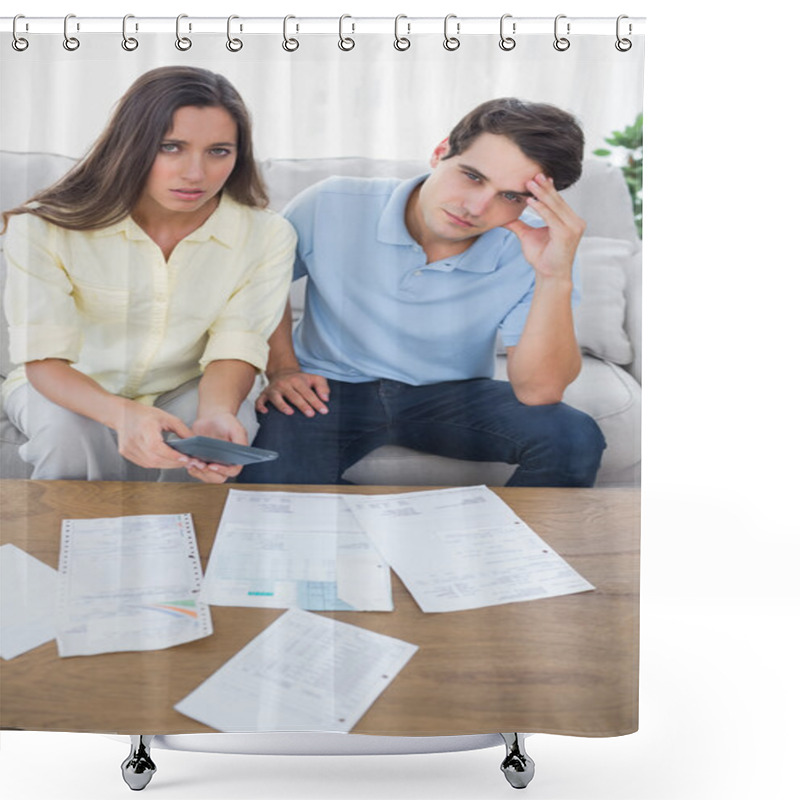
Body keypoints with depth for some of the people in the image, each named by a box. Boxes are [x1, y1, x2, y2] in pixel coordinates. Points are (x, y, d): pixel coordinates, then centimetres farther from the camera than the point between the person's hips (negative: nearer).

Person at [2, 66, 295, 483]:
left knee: (233, 421, -29)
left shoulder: (267, 235, -18)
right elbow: (44, 358, -24)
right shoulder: (45, 228, -21)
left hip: (188, 391, 1)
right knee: (66, 427, -33)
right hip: (72, 389, -1)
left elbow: (234, 349, -17)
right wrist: (122, 413, -46)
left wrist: (215, 415, -42)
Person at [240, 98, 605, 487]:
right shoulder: (333, 206, -15)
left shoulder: (532, 249, -15)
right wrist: (282, 368, -4)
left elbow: (538, 391, -22)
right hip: (332, 388, 0)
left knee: (572, 437, -24)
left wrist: (556, 278, -33)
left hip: (454, 395, 1)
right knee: (267, 479, -30)